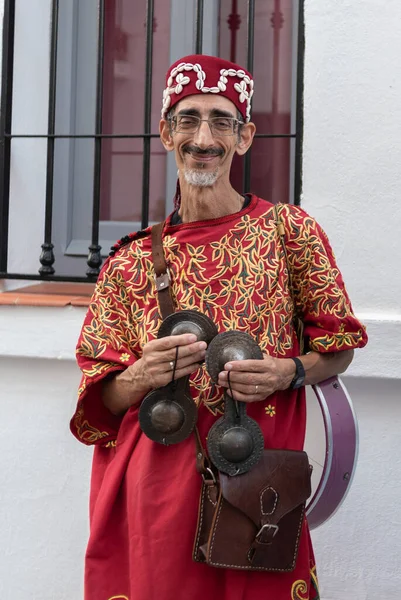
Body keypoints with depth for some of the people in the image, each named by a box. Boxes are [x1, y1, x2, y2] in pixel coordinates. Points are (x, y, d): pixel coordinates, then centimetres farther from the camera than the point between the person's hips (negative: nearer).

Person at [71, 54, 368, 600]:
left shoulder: (289, 230, 3)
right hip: (154, 488, 1)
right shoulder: (134, 260, 7)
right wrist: (143, 377, -13)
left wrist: (290, 373, -11)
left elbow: (339, 347, 9)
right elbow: (102, 400, 9)